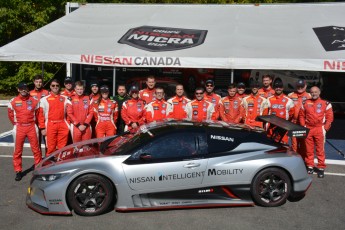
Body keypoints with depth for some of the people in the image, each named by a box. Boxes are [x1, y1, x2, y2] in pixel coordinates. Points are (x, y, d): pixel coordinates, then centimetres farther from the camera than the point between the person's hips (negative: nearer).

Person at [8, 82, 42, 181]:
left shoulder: (34, 100, 2)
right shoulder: (13, 101, 1)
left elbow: (37, 113, 10)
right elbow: (10, 114, 10)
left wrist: (32, 123, 9)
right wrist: (16, 124, 11)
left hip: (32, 127, 0)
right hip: (19, 128, 0)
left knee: (36, 149, 3)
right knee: (18, 150, 3)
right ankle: (18, 171, 13)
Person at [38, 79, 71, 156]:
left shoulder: (65, 98, 13)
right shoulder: (45, 99, 6)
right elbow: (41, 114, 2)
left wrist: (68, 124, 2)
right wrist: (42, 128, -3)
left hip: (63, 125, 2)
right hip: (50, 125, -2)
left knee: (62, 148, 3)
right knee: (51, 148, -4)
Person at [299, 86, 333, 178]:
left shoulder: (326, 104, 1)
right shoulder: (305, 103, 8)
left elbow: (329, 117, 1)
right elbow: (301, 116, 13)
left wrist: (325, 128, -6)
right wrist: (303, 126, 5)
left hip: (320, 129, -2)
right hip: (308, 129, 3)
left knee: (320, 149, -1)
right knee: (309, 149, 9)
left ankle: (321, 168, 8)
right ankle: (310, 166, 20)